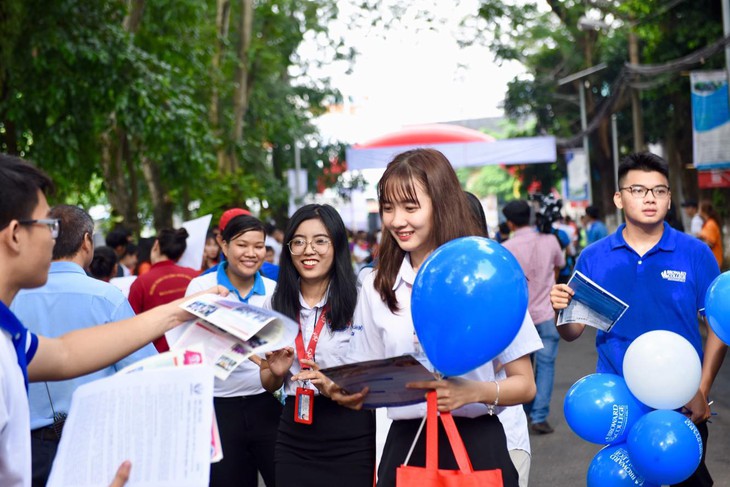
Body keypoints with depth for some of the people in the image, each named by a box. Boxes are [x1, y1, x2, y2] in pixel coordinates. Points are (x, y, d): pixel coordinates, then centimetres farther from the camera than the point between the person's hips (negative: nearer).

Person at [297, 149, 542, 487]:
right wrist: (342, 390, -14)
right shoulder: (376, 287, 3)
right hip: (405, 445, 3)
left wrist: (471, 392, -23)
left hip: (476, 445, -3)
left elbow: (524, 384, -4)